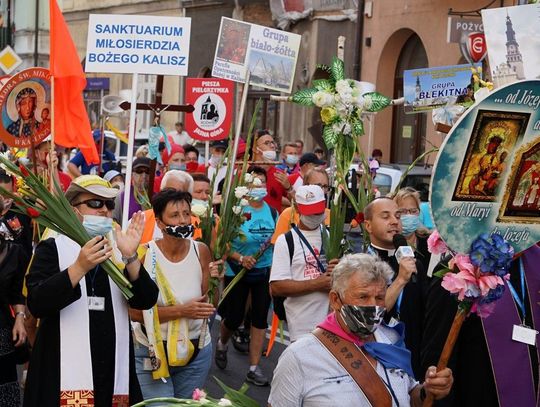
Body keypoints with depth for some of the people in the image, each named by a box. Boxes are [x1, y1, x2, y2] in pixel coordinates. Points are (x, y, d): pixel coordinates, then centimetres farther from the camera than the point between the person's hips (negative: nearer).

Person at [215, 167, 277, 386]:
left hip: (264, 270, 4)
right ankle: (222, 343, 41)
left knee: (260, 318, 3)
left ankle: (254, 368, 12)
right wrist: (240, 258, -27)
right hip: (237, 271, -4)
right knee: (234, 317, 6)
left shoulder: (272, 212, 2)